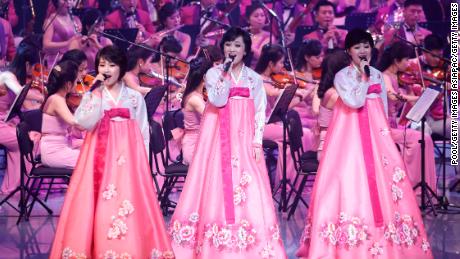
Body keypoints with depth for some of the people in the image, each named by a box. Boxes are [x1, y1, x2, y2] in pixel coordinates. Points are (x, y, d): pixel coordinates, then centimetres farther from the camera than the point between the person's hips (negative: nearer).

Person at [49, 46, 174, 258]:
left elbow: (143, 133, 9)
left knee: (128, 202, -8)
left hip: (127, 155, 0)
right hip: (99, 154, 0)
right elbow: (85, 123, -11)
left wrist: (143, 164, 4)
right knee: (97, 204, -6)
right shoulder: (92, 95, 6)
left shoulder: (135, 97, 7)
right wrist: (97, 94, -14)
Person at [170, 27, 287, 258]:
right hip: (219, 137, -2)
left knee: (249, 191, -4)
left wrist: (257, 142, -2)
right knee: (218, 187, -6)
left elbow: (260, 112, 7)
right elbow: (218, 101, -12)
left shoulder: (254, 78, 9)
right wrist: (225, 73, -15)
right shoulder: (213, 73, 3)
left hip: (244, 139, 2)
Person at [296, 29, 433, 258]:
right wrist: (363, 77, -12)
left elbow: (383, 108, 17)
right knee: (352, 179, -11)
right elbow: (355, 102, -17)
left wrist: (386, 132, 12)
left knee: (381, 178, 0)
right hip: (351, 133, -5)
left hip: (376, 131, 5)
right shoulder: (342, 76, -2)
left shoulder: (377, 75, 13)